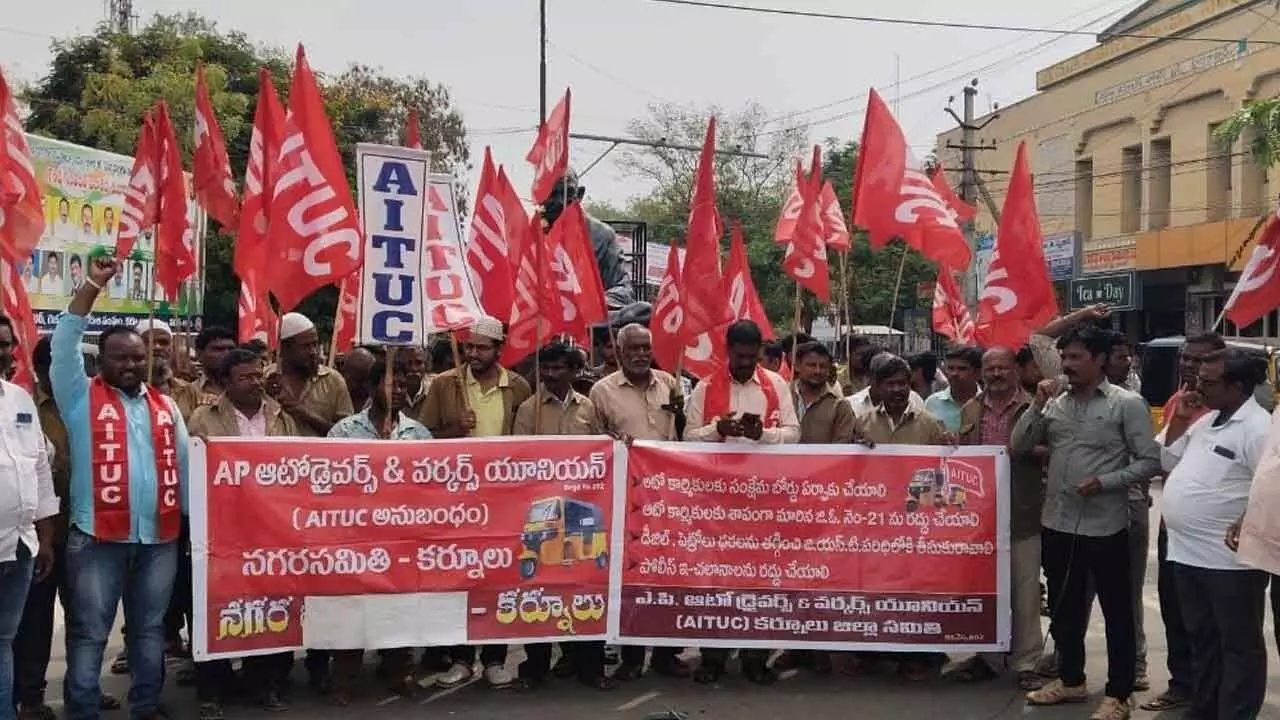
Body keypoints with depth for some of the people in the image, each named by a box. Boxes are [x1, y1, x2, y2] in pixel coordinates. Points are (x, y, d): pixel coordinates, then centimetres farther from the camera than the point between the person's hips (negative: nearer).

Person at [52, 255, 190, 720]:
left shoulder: (166, 407, 12)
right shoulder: (82, 397, 2)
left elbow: (183, 464, 13)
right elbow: (64, 343, -8)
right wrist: (92, 286, -12)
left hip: (160, 538, 4)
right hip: (97, 538, -3)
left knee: (150, 630, 13)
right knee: (89, 633, 2)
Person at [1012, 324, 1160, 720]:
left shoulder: (1127, 404, -7)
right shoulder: (1055, 403, 7)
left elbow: (1149, 461, -8)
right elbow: (1018, 447, 4)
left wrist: (1105, 483, -19)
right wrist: (1038, 405, -7)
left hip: (1105, 527, -5)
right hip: (1057, 524, 5)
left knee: (1117, 613, 5)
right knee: (1063, 609, 17)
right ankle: (1071, 680, 33)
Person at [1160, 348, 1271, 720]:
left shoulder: (1258, 427, -15)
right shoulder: (1206, 419, 11)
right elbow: (1170, 462, 17)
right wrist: (1181, 417, 6)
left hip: (1229, 559, -9)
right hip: (1187, 552, 9)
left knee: (1238, 645, 5)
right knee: (1201, 638, 19)